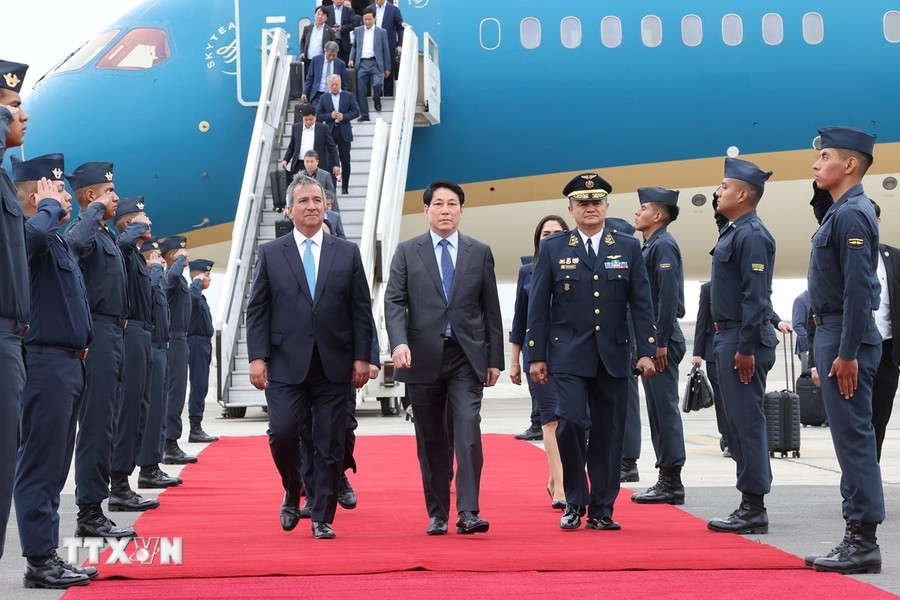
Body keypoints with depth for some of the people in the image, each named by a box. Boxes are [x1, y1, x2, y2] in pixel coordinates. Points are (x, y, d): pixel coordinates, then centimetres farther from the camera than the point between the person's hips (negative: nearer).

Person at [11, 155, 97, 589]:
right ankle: (40, 562, -3)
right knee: (41, 465, -6)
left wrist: (81, 347, 17)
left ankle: (48, 556, 16)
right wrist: (50, 206, -17)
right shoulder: (29, 234, -11)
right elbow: (36, 233, -36)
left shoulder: (57, 241, 20)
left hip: (68, 362, 10)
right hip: (45, 362, -10)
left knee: (54, 467, 11)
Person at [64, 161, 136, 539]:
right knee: (96, 425, -10)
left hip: (113, 335, 10)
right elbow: (76, 244, -37)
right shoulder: (84, 228, -11)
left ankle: (94, 510, 15)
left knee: (103, 425, 11)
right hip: (98, 335, -10)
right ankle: (89, 514, -8)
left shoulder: (105, 234, 20)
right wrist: (96, 210, -23)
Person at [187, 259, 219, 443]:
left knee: (201, 388, 11)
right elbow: (192, 296, -39)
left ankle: (197, 428, 14)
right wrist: (197, 281, -22)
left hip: (203, 344, 10)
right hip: (197, 343, -10)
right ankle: (195, 429, -6)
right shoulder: (193, 294, -12)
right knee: (198, 386, -8)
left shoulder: (201, 297, 19)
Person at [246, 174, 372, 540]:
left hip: (334, 366, 1)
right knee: (283, 432, -11)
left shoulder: (347, 253, 9)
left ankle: (322, 518, 11)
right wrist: (257, 357, -5)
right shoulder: (270, 254, 8)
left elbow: (361, 310, 7)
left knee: (329, 445, 1)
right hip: (286, 365, -1)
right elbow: (257, 311, 4)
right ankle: (292, 493, 17)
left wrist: (361, 357, 0)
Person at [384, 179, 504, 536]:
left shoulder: (480, 252, 9)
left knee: (469, 429, -15)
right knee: (431, 440, 6)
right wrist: (399, 342, -19)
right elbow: (394, 302, -2)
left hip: (467, 358, 0)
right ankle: (437, 514, 15)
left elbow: (490, 309, 9)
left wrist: (495, 359, 6)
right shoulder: (407, 252, 7)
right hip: (423, 358, 0)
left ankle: (468, 512, -15)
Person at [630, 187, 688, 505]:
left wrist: (661, 342, -21)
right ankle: (667, 479, 16)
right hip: (651, 340, 10)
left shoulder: (664, 245, -12)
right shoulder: (651, 246, 19)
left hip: (661, 341, -10)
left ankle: (671, 483, -3)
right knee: (659, 408, 11)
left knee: (665, 408, -7)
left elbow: (669, 295, -20)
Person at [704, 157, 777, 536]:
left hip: (743, 340, -11)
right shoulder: (732, 231, 15)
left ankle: (754, 510, -2)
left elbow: (756, 297, -20)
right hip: (728, 336, 11)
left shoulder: (752, 236, -15)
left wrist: (746, 348, -21)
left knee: (747, 422, -6)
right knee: (737, 422, 13)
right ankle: (750, 504, 19)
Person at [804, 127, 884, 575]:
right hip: (832, 334, 11)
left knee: (853, 437, -7)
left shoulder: (852, 214, -15)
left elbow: (859, 288, -21)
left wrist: (847, 353, -22)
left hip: (846, 338, -11)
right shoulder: (841, 212, 16)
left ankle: (863, 542, -2)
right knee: (850, 437, 12)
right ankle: (857, 537, 17)